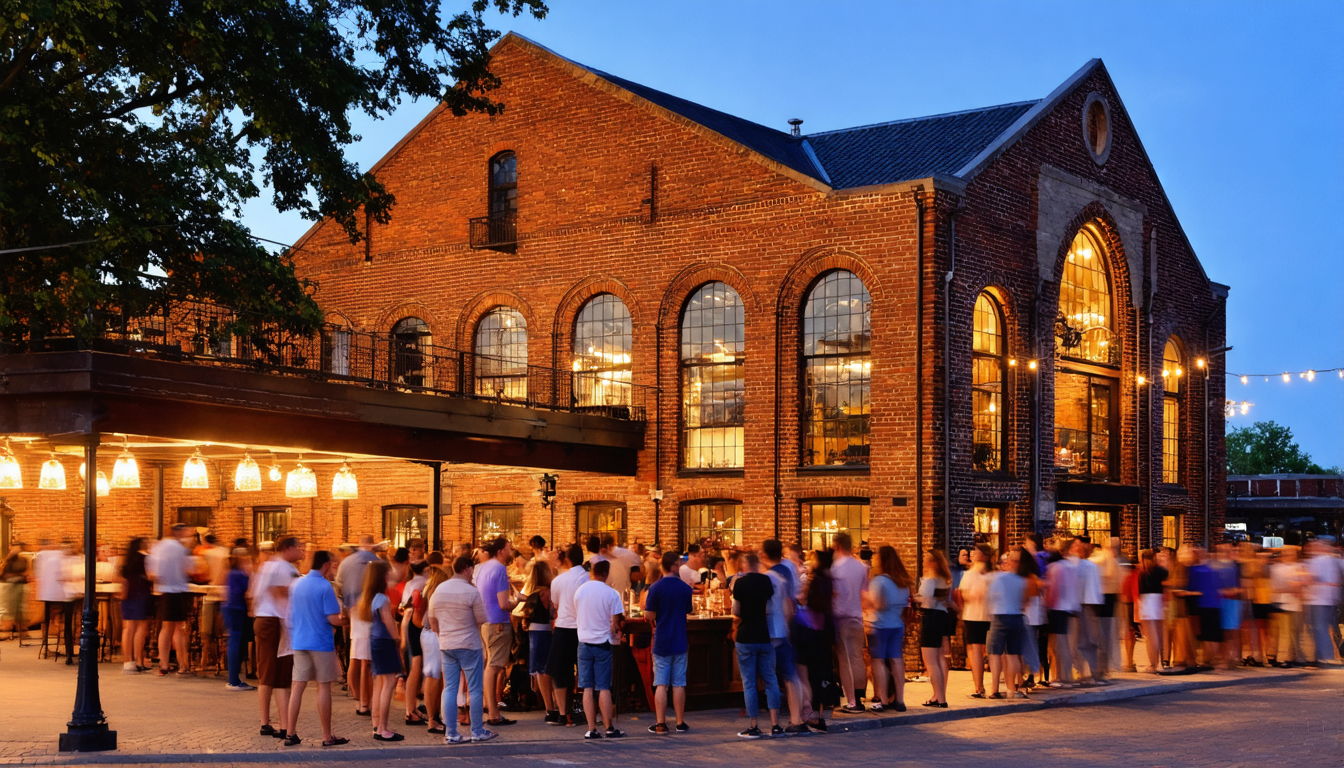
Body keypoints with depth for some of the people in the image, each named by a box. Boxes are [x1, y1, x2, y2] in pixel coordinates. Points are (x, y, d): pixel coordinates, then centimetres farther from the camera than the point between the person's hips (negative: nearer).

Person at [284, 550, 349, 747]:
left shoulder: (297, 584, 6)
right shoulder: (325, 587, -13)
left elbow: (291, 614, 15)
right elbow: (333, 619, -16)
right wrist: (344, 619, 4)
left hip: (299, 641, 6)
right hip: (321, 642, -6)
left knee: (298, 686, 8)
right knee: (324, 687, 1)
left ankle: (291, 734, 8)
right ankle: (327, 736, 5)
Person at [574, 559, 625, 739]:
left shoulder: (580, 591, 0)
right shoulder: (611, 594, -11)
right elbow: (614, 624, -11)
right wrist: (617, 636, 9)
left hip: (584, 642, 3)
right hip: (603, 643, -3)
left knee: (588, 688, 5)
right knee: (604, 687, 3)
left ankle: (592, 729, 3)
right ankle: (609, 728, 7)